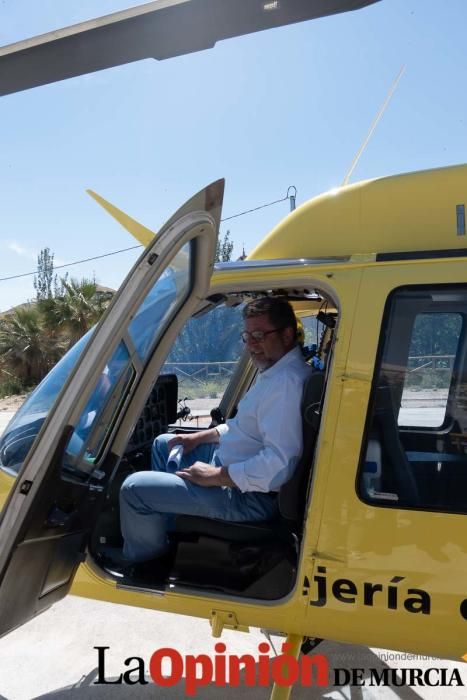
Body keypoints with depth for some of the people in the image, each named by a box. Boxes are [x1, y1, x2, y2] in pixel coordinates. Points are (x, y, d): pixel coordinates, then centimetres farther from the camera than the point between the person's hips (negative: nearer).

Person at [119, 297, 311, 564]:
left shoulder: (287, 382, -27)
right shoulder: (276, 370, 7)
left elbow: (279, 465, -34)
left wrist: (215, 476, -23)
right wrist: (198, 437, 11)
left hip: (249, 495, -11)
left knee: (134, 488, -12)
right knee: (163, 444, 25)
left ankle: (142, 562, 16)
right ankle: (166, 527, 30)